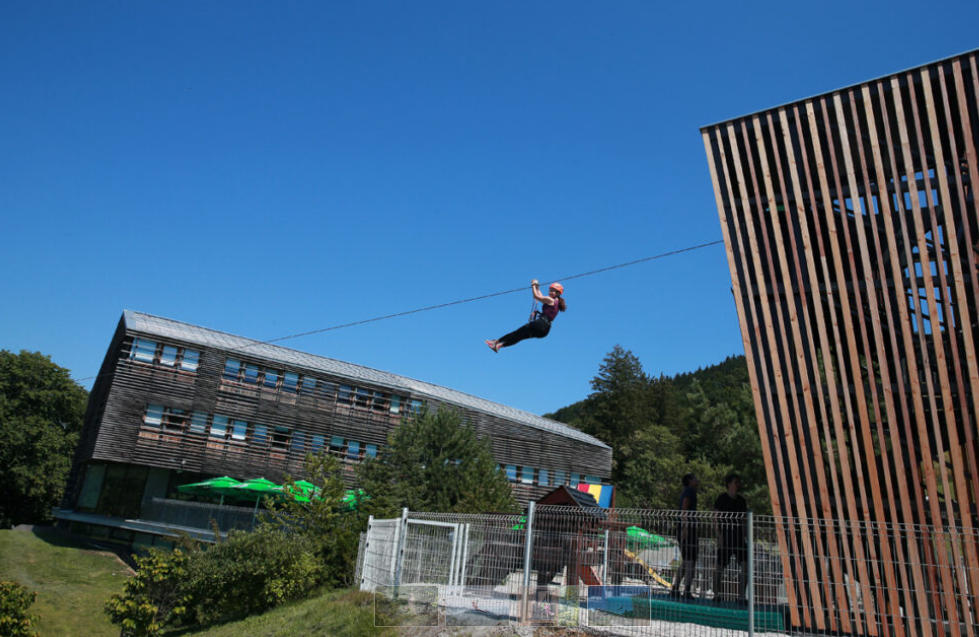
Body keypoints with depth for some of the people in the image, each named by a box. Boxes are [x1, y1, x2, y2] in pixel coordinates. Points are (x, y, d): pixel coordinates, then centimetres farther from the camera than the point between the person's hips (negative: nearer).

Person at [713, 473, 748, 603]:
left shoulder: (741, 500, 11)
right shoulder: (722, 498, -6)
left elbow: (743, 519, 18)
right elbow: (716, 518, -8)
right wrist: (719, 535, -16)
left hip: (739, 536, 5)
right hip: (725, 536, -5)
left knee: (745, 565, -6)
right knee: (720, 567, 2)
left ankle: (741, 596, 3)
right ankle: (716, 594, 16)